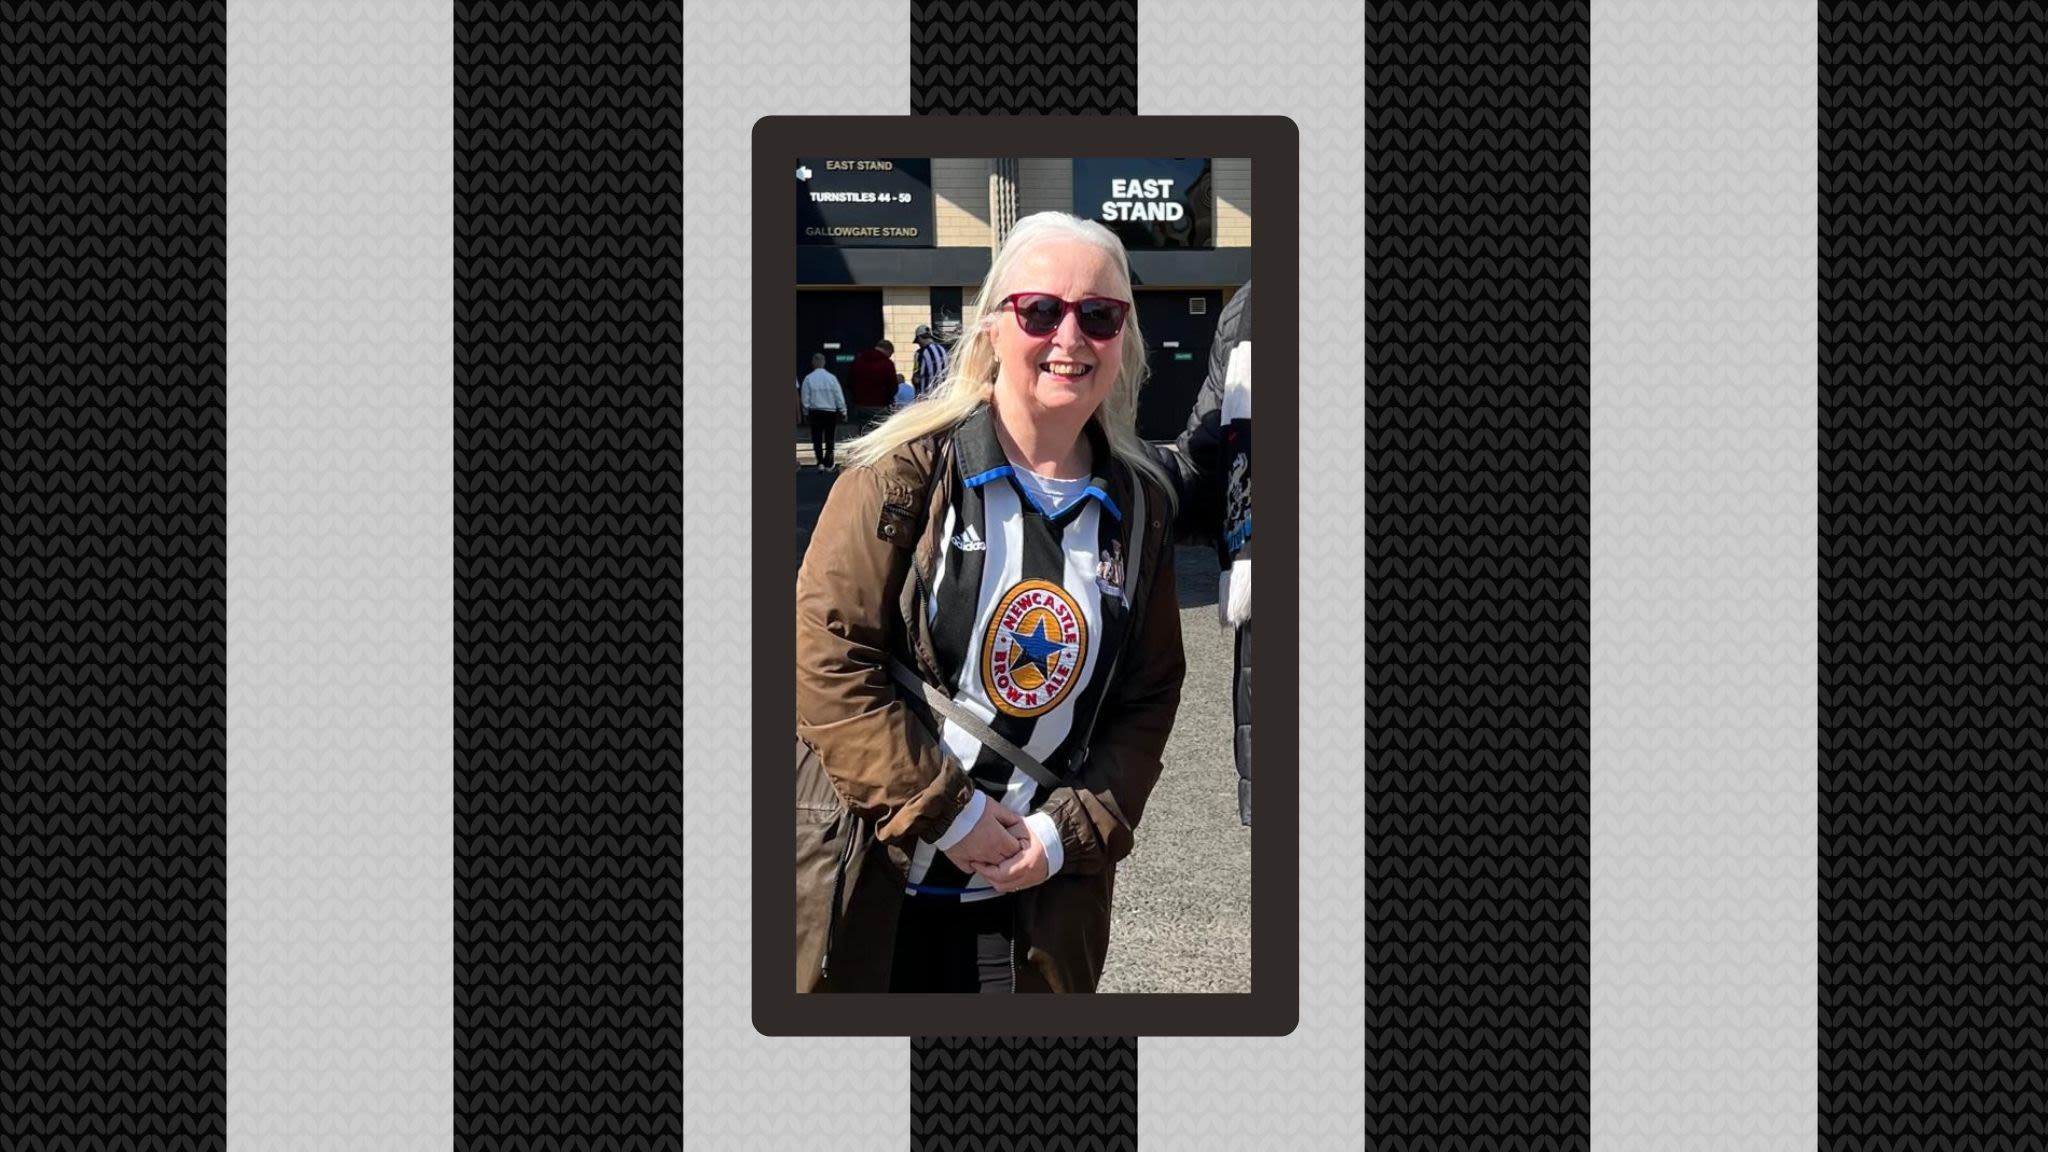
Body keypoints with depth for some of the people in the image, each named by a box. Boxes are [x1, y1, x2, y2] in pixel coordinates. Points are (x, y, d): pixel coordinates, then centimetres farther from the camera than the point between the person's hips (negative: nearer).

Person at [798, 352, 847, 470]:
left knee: (817, 439, 8)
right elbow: (839, 396, -3)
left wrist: (806, 413, 11)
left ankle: (820, 462, -3)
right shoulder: (831, 378, -6)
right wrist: (843, 411, 7)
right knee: (830, 439, 9)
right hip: (831, 411, 0)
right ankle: (828, 464, 8)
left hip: (815, 412, 0)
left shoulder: (808, 379, -6)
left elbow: (805, 398, -2)